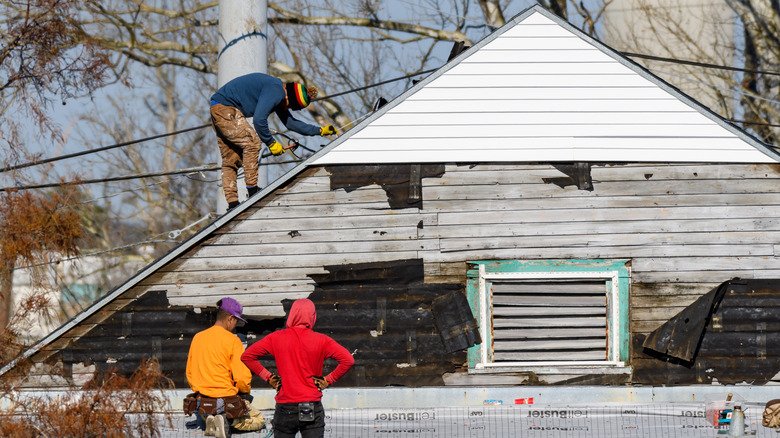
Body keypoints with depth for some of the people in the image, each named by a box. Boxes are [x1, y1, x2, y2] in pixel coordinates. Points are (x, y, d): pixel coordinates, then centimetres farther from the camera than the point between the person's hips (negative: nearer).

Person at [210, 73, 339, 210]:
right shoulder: (276, 91, -19)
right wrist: (271, 142, -14)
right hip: (225, 107, -11)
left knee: (231, 161, 8)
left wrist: (319, 130, 21)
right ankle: (252, 191, -14)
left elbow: (290, 122, 23)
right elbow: (259, 119, -25)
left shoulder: (278, 95, 15)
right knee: (252, 142, -16)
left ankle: (232, 203, 5)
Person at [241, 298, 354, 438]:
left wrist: (268, 377, 7)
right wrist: (328, 380, -1)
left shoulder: (276, 338, 1)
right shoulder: (321, 340, -3)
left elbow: (246, 356, 4)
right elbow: (348, 360, -11)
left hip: (284, 407, 1)